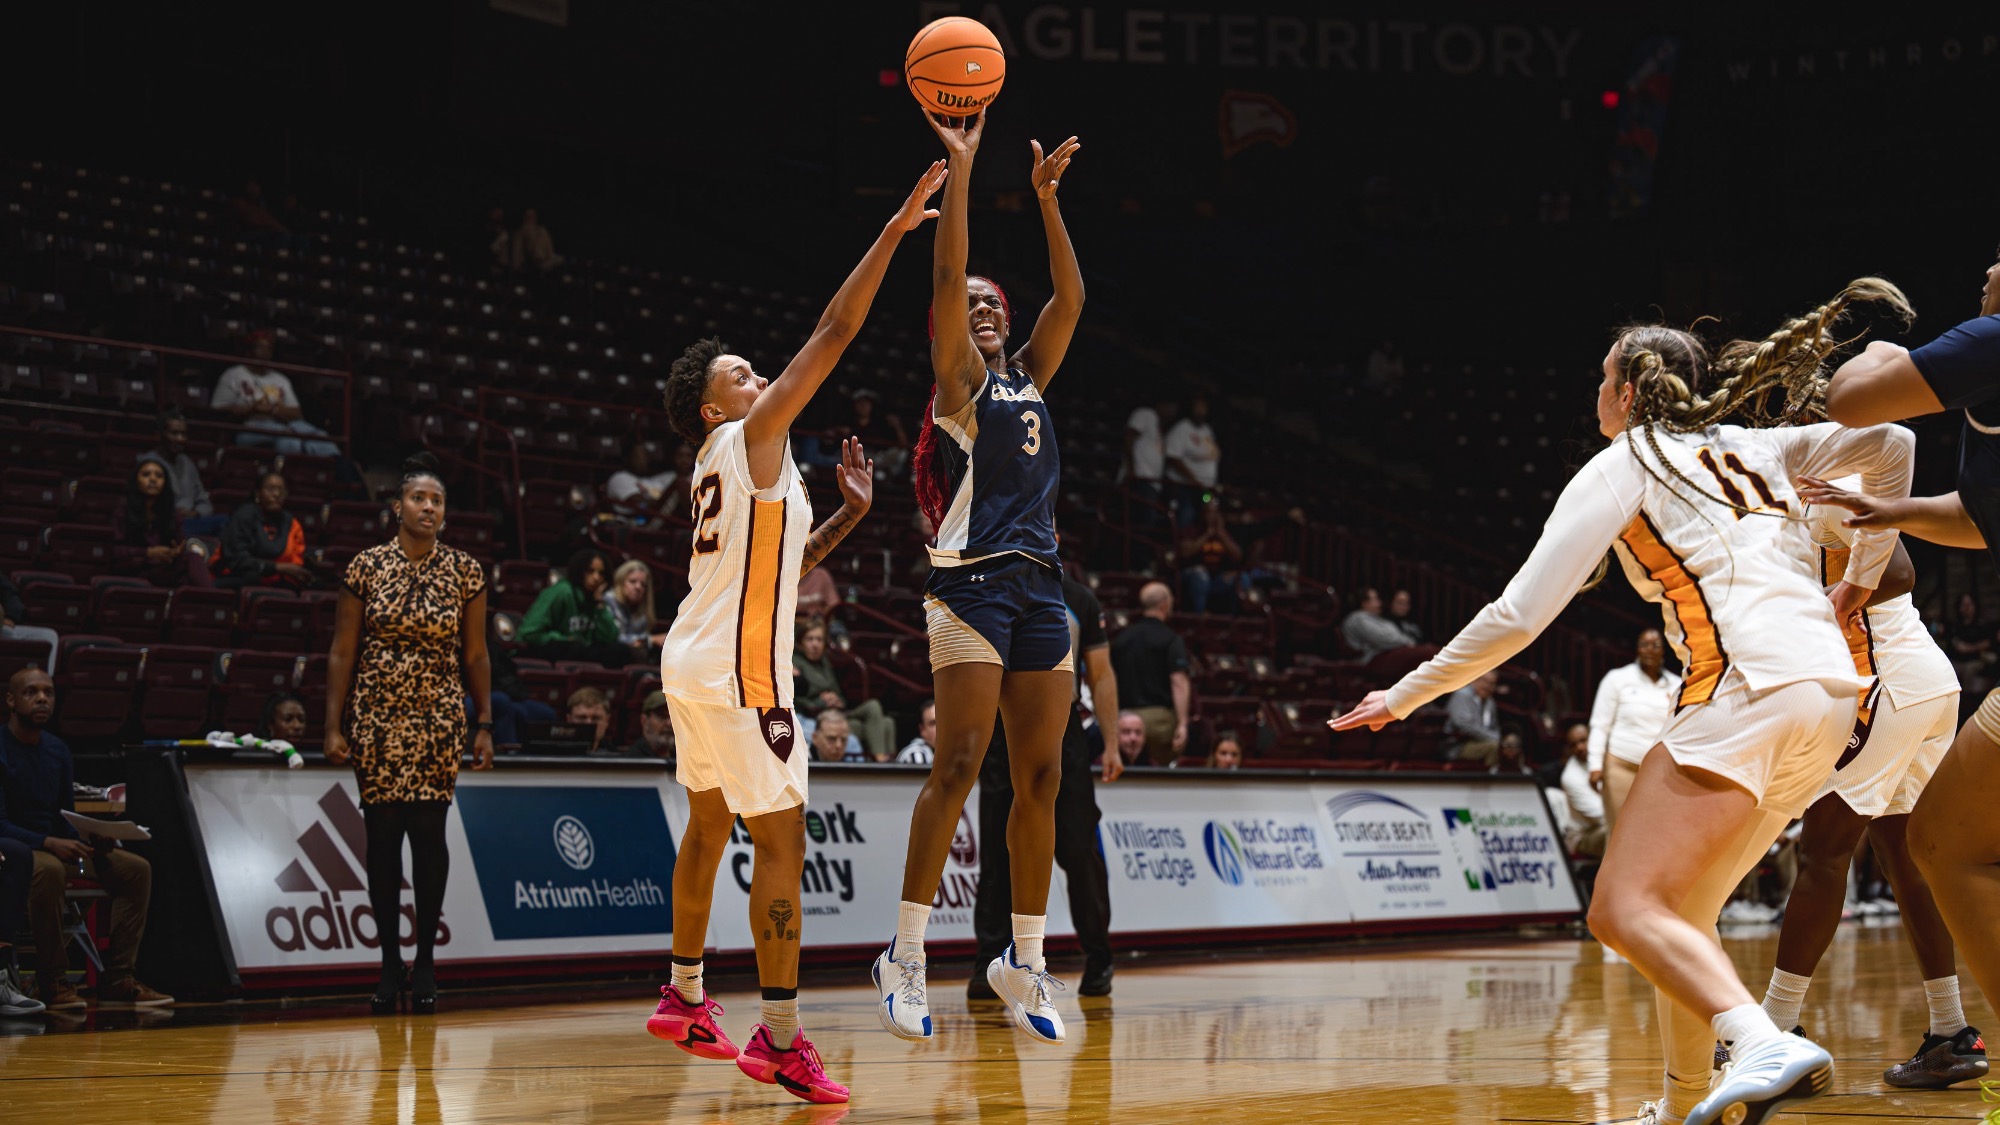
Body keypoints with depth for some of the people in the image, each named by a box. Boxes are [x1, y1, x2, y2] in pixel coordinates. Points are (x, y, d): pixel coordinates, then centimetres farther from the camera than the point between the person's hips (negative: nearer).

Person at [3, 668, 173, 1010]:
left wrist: (89, 840, -8)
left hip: (55, 847, 8)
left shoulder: (57, 750, 10)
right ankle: (53, 981, -29)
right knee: (49, 869, -40)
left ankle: (116, 978, -9)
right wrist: (50, 843, -32)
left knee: (136, 868, -6)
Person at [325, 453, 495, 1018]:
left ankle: (425, 959, 5)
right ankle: (390, 961, 9)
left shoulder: (465, 572, 2)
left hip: (439, 717, 0)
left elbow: (476, 655, 6)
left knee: (428, 829, -6)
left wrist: (485, 726, 4)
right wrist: (334, 726, -3)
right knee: (382, 833, 1)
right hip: (376, 716, 0)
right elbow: (342, 652, 1)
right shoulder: (366, 567, -1)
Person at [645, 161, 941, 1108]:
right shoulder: (752, 438, -9)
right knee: (782, 844, -9)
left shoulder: (727, 467, 17)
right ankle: (780, 1039, -10)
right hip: (738, 671, -10)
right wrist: (893, 232, -14)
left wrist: (848, 514, 16)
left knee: (710, 826, 21)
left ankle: (684, 1000, 32)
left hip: (695, 662, 10)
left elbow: (781, 567, 24)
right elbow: (832, 334, -14)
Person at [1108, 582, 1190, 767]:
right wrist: (1182, 723, -18)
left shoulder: (1120, 638, 10)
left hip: (1126, 715, 5)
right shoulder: (1171, 640, -5)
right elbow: (1178, 682, -15)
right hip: (1160, 715, -4)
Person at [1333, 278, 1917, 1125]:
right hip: (1833, 685, 8)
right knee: (1682, 915, 18)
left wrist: (1406, 695, 9)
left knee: (1626, 909, -14)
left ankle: (1767, 1047, -36)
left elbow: (1518, 617, 0)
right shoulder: (1745, 447, 25)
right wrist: (1860, 580, 33)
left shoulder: (1622, 464, 6)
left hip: (1752, 683, -8)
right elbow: (1890, 447, 30)